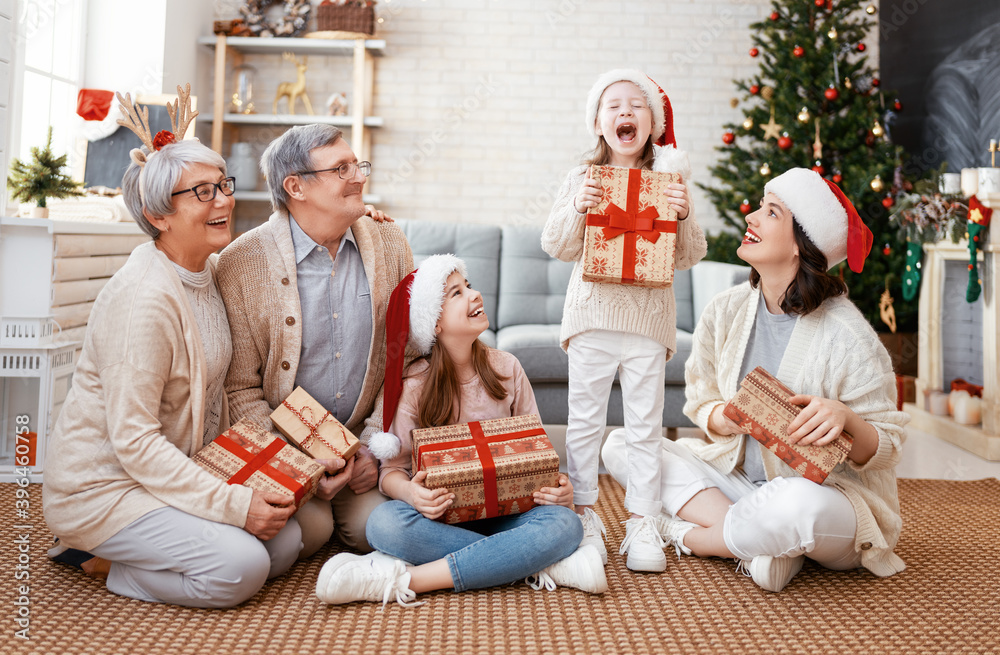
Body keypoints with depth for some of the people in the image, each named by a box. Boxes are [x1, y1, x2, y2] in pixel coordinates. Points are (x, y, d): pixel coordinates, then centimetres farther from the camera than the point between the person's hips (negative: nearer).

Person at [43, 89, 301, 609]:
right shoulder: (144, 297, -24)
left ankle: (119, 546, 10)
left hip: (178, 469, 9)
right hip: (103, 482, -9)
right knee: (238, 567, -23)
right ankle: (96, 557, 0)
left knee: (286, 540, -3)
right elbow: (133, 442, -25)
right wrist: (234, 504, -25)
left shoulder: (210, 270, 2)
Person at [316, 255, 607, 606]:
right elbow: (392, 469, -4)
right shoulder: (415, 385, -4)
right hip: (441, 514, -1)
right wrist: (410, 492, -29)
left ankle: (407, 579, -31)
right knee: (385, 522, -33)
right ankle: (544, 567, -30)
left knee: (563, 523, -29)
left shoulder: (506, 368, 3)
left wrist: (558, 483, -14)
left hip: (503, 510, 2)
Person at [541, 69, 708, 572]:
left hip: (647, 319, 0)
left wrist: (684, 218, -15)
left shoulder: (670, 181, 4)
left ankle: (641, 522, 15)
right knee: (584, 421, 5)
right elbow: (556, 247, -1)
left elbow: (689, 257, 3)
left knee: (645, 426, 5)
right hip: (592, 315, 0)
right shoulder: (582, 179, 4)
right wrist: (576, 210, -17)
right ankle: (584, 515, 18)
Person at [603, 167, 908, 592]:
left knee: (796, 507, -43)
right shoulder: (725, 311, -1)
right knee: (620, 444, -7)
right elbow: (702, 403, 6)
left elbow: (887, 448, -12)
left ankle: (686, 534, -10)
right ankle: (758, 541, -18)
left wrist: (844, 417, -34)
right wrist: (726, 417, -18)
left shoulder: (847, 336, -17)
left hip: (826, 491, -5)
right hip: (736, 476, 6)